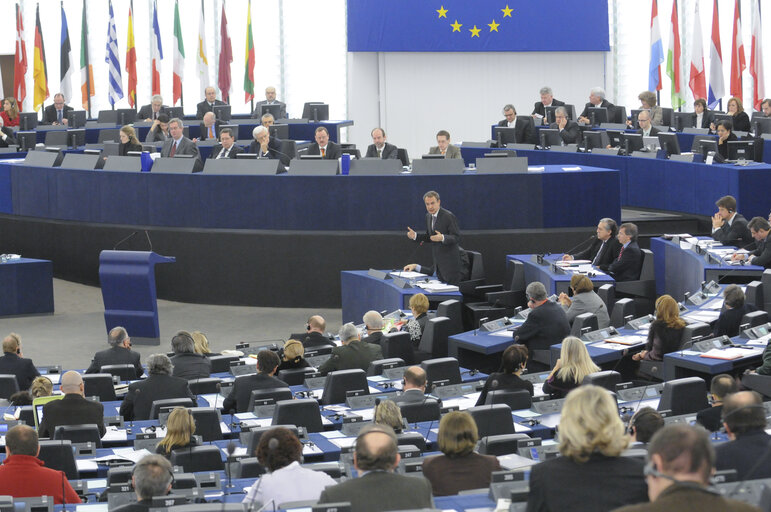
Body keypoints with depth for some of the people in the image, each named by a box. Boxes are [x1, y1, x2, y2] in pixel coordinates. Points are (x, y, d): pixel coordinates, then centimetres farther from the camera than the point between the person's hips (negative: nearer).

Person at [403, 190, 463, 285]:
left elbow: (456, 237, -17)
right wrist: (415, 236, 1)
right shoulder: (428, 216, 9)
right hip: (438, 260, 8)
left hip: (449, 261, -8)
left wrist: (442, 238, -35)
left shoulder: (448, 216, -16)